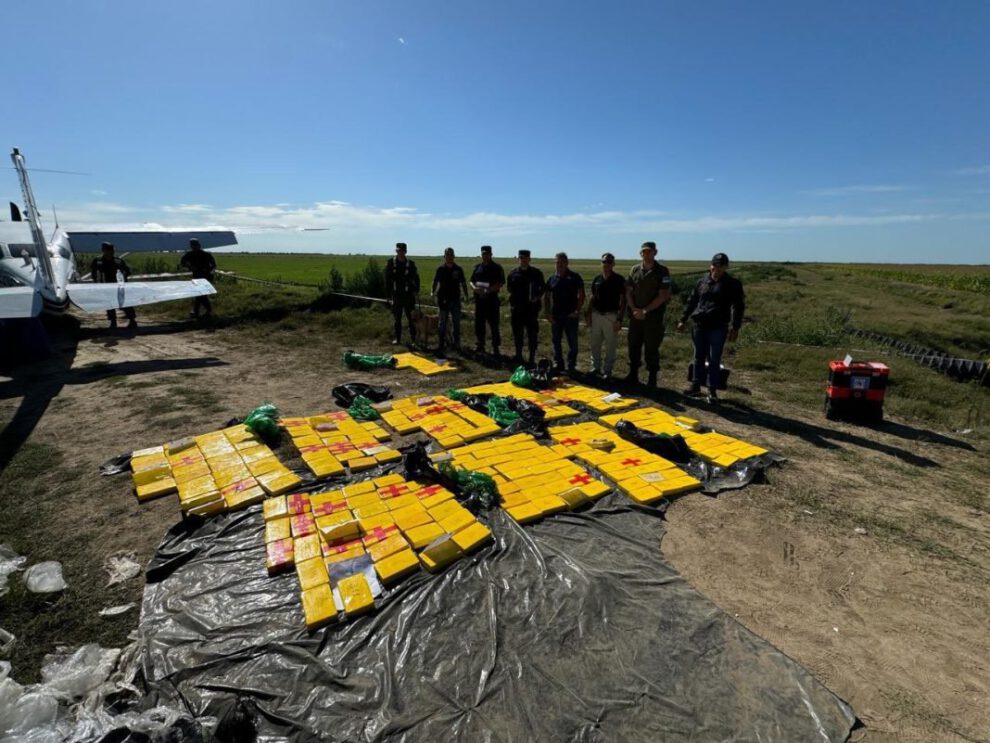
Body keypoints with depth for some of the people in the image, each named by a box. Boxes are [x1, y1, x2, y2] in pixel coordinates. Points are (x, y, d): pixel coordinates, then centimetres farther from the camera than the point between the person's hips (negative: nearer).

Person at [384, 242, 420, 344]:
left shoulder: (410, 264, 1)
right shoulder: (390, 263, 1)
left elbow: (416, 278, 7)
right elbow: (387, 280, 2)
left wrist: (416, 290, -7)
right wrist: (388, 295, -2)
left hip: (408, 295, -1)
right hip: (396, 295, 1)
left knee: (411, 318, 2)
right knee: (397, 318, 7)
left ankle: (414, 338, 9)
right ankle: (396, 338, 14)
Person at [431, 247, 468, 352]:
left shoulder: (458, 269, 4)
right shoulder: (440, 269, 1)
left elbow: (463, 283, 7)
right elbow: (435, 282, 2)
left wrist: (465, 295, -4)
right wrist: (433, 292, -13)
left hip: (455, 300, 1)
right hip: (444, 300, -1)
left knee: (457, 323, 5)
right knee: (443, 322, 8)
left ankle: (457, 343, 12)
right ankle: (442, 342, 18)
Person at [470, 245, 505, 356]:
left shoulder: (496, 268, -2)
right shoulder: (477, 267, 13)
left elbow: (501, 284, -9)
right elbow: (472, 281, 15)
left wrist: (489, 290, -22)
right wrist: (474, 288, -8)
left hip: (492, 300, -5)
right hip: (479, 299, 5)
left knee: (493, 324, -2)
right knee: (479, 323, 10)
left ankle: (495, 347, 6)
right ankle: (480, 344, 22)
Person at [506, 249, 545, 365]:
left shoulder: (536, 273, 1)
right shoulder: (513, 273, 8)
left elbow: (542, 290, 3)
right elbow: (510, 290, 13)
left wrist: (537, 297, -15)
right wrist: (510, 307, 6)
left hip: (531, 308, -2)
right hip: (516, 308, 3)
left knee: (532, 333, 0)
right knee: (517, 333, 10)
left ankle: (532, 358, 9)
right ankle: (518, 355, 23)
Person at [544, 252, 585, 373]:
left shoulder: (574, 277, -2)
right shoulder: (552, 278, 8)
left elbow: (581, 295, -5)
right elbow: (546, 297, 11)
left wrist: (578, 310, -13)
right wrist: (548, 312, 2)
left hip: (571, 315, -3)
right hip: (555, 315, 4)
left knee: (572, 342, 1)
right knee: (556, 340, 11)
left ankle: (571, 366, 10)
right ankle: (558, 364, 23)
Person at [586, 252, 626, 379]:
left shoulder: (619, 280, -5)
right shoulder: (597, 279, 9)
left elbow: (623, 300, -6)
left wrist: (620, 319, -13)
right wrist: (588, 314, 8)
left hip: (611, 316, -5)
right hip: (596, 315, 5)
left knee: (610, 345, 2)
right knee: (594, 344, 11)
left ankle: (607, 370, 12)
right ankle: (595, 368, 23)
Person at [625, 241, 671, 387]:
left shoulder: (662, 271, -4)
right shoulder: (635, 269, 8)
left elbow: (663, 296, -10)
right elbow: (628, 291, 7)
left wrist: (646, 310, -14)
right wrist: (634, 309, -7)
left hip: (653, 317, -4)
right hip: (635, 316, 4)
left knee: (651, 348, 0)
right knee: (634, 346, 10)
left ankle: (652, 379, 10)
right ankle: (633, 376, 23)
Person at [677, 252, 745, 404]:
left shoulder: (732, 284, 1)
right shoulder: (702, 281, 9)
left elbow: (738, 306, -4)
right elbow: (692, 301, 15)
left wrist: (735, 327, -13)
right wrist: (683, 320, 13)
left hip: (718, 328, -3)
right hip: (699, 325, 3)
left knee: (714, 360, 0)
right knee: (699, 357, 10)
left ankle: (712, 391, 9)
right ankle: (695, 386, 19)